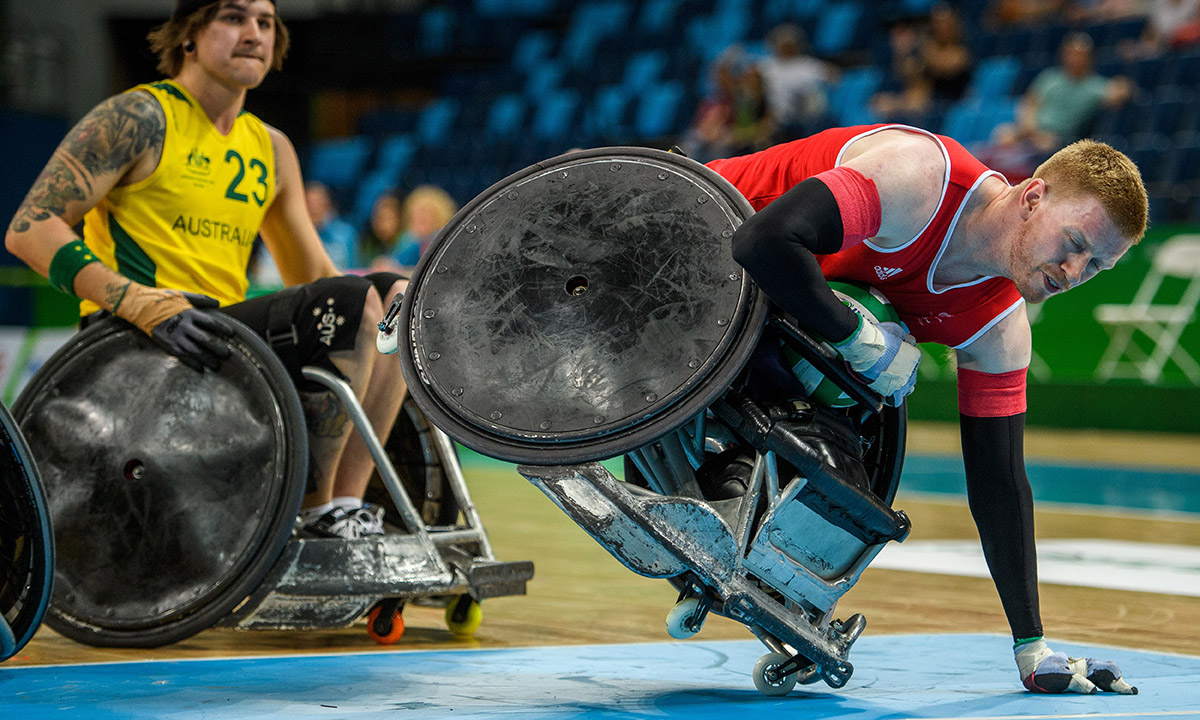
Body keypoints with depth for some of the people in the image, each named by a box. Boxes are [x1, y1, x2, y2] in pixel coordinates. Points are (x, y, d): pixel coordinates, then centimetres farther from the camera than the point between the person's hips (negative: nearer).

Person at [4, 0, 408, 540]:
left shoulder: (270, 150, 18)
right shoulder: (139, 118, -4)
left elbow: (314, 278, 24)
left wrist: (393, 306, 0)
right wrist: (144, 303, -28)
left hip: (223, 342, 8)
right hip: (137, 355, -8)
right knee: (351, 302, -23)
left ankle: (346, 500, -8)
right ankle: (315, 509, -12)